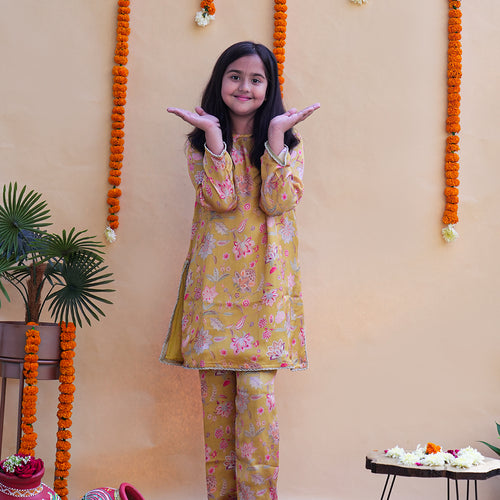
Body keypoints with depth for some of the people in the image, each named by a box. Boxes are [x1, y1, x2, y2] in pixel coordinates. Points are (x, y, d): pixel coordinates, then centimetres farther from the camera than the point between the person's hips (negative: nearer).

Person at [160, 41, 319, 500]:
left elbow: (278, 202, -9)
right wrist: (214, 135, -11)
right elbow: (219, 199, -8)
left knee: (256, 391, -9)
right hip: (214, 281, 1)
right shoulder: (200, 141, 9)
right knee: (216, 393, 3)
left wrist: (275, 135, -10)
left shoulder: (288, 141, 9)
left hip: (265, 282, -1)